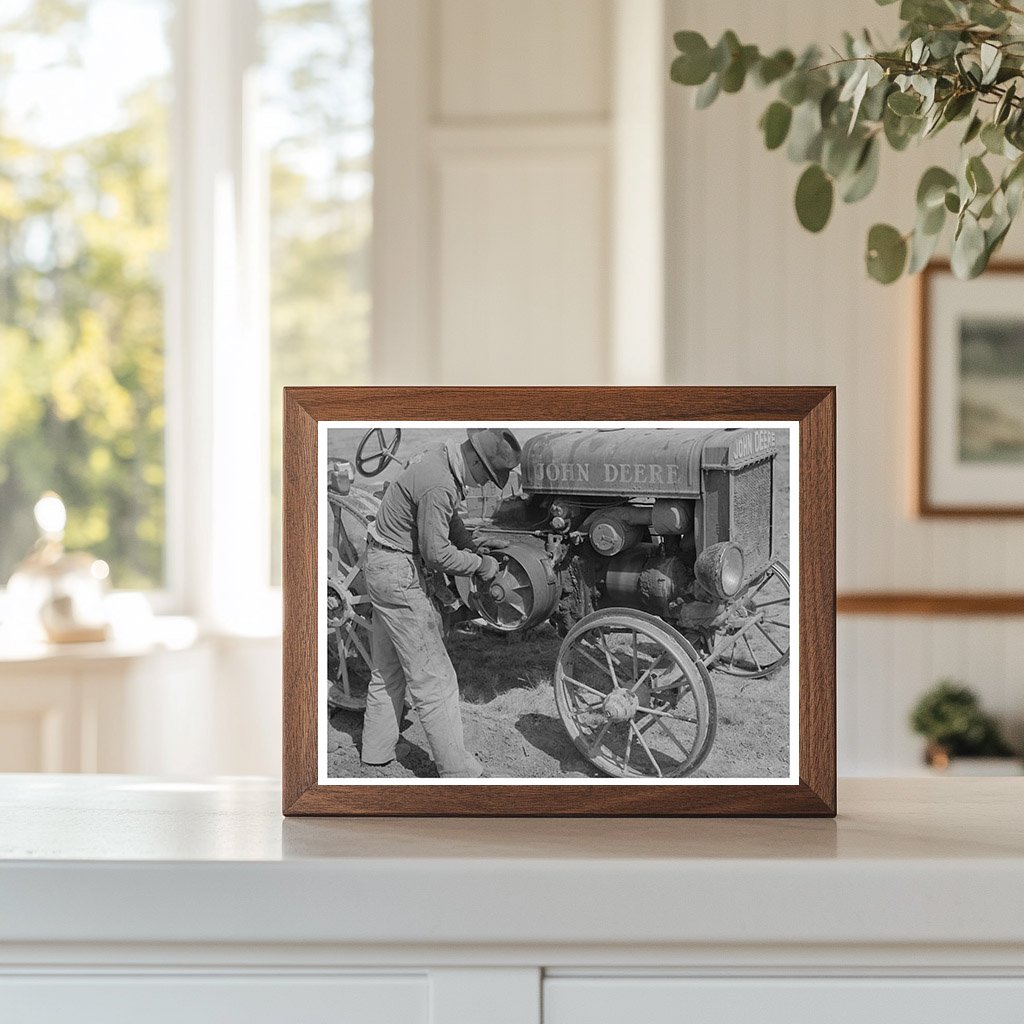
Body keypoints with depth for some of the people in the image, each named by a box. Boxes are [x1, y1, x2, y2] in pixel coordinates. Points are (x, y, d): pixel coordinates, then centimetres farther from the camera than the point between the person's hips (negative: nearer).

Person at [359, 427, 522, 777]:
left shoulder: (443, 458, 3)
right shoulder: (439, 486, -29)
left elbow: (448, 517, 19)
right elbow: (436, 552, -24)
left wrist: (473, 547, 8)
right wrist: (480, 565, -10)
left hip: (381, 564, 11)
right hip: (399, 574, -11)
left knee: (388, 666, 21)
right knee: (432, 677, -5)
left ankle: (376, 749, 32)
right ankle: (457, 771, 0)